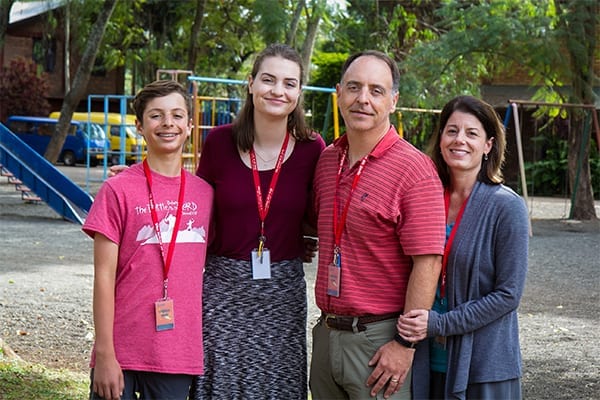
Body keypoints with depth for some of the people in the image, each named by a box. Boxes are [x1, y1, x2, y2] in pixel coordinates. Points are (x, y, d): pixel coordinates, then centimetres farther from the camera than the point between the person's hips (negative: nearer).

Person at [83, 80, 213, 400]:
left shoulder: (204, 193, 7)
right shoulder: (118, 190, -4)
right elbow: (104, 276, -6)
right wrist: (104, 354, -10)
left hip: (179, 357, 3)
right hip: (123, 351, -3)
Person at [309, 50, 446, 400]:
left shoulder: (413, 168, -12)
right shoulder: (327, 161, 9)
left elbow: (428, 262, -16)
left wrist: (406, 344, -18)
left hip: (379, 338, -7)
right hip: (327, 333, 7)